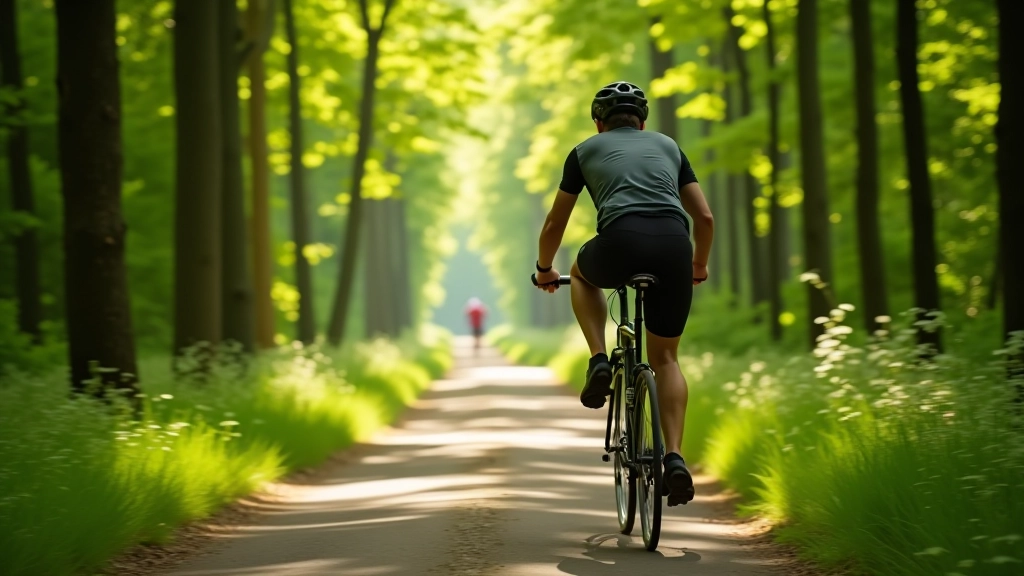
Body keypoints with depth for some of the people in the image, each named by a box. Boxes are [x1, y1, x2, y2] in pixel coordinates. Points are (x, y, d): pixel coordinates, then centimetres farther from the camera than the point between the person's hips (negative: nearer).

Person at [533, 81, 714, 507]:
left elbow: (554, 224, 30)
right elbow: (705, 217, 28)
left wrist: (545, 270, 48)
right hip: (673, 246, 2)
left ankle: (599, 362, 16)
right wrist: (699, 265, 47)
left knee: (582, 272, 35)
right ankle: (675, 458, 2)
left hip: (621, 243, -2)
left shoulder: (587, 150, 26)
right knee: (665, 357, 18)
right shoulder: (667, 145, 31)